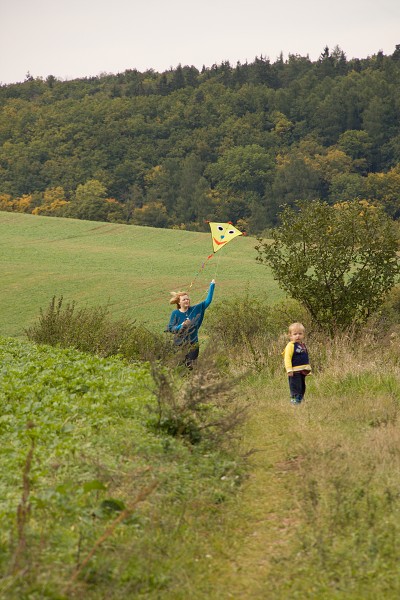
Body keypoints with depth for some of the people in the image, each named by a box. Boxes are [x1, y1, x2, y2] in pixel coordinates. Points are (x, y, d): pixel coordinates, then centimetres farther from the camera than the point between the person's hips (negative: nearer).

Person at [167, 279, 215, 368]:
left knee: (191, 366, 9)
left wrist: (212, 285, -2)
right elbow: (170, 328, -12)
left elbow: (207, 301, 1)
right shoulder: (175, 313, -8)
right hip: (180, 344, -2)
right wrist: (182, 325, -27)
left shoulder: (194, 309, -2)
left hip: (193, 344, 2)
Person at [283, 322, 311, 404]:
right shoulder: (290, 345, -12)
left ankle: (300, 401, 26)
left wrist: (308, 369, 25)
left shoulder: (303, 345, 15)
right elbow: (287, 358, -19)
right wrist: (289, 370, -26)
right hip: (295, 372, -9)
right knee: (296, 390, -8)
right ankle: (294, 401, -6)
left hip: (303, 372, 9)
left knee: (302, 389, 16)